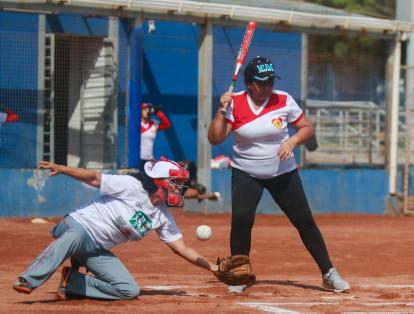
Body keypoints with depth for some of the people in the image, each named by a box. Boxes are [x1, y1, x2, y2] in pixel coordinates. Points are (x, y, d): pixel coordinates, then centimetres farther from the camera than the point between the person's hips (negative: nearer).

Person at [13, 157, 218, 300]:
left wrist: (212, 267, 0)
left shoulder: (163, 217, 7)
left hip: (98, 251, 8)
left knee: (130, 291, -5)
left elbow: (182, 249, 8)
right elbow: (95, 178, -16)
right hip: (78, 225, -8)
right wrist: (61, 168, -28)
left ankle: (71, 282, 0)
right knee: (73, 237, -43)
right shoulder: (132, 187, -13)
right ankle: (27, 282, -45)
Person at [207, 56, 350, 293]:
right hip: (246, 174, -1)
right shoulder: (235, 103, -9)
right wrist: (222, 111, -24)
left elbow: (308, 128, 1)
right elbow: (215, 139, -12)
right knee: (241, 220, -18)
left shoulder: (284, 101, -9)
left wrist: (292, 141, -18)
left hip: (283, 173, 1)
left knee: (305, 221, -1)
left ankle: (329, 274, 9)